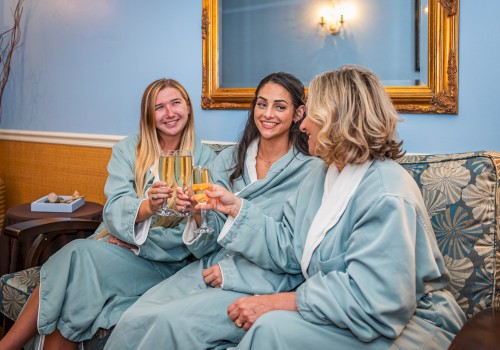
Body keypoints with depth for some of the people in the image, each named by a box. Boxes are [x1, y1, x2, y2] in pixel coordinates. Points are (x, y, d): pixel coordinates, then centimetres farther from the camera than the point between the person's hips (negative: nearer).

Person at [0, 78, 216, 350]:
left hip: (162, 261, -2)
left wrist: (138, 243, -13)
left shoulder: (205, 158, 2)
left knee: (80, 255, -28)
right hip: (115, 244, 2)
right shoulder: (128, 149, 8)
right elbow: (114, 210, -6)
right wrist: (147, 206, -29)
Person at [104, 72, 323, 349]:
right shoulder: (228, 159, 9)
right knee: (133, 319, -19)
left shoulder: (311, 171, -4)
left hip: (263, 285, -4)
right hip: (211, 267, 4)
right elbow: (211, 242, 9)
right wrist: (198, 214, -13)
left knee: (174, 321, -26)